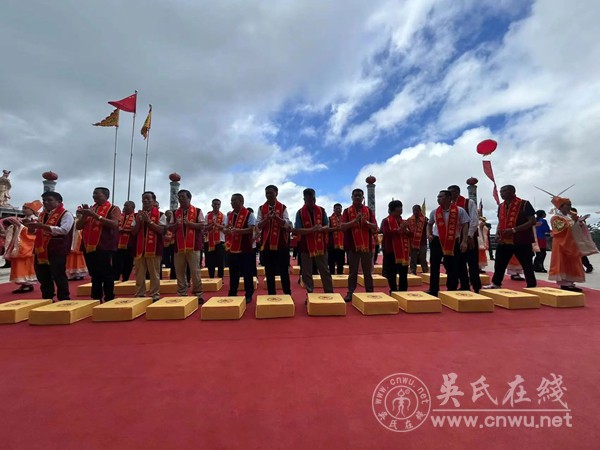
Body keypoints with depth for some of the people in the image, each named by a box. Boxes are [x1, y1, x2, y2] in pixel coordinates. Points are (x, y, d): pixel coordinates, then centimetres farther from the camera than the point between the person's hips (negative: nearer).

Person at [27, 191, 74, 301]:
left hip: (57, 252, -8)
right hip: (41, 251, 8)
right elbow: (35, 231, 24)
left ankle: (64, 300, 9)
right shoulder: (42, 215, 17)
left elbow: (63, 230, -23)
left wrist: (42, 226, -26)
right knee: (43, 278, 15)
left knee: (59, 277, -2)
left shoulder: (66, 214, -8)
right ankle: (47, 300, 28)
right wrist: (32, 227, 1)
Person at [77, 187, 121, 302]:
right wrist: (85, 216, -3)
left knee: (107, 275, -1)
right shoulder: (90, 209, 16)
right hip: (89, 247, 6)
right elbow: (78, 226, 14)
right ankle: (96, 299, 23)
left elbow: (114, 224, -19)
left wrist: (96, 216, -20)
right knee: (94, 275, 13)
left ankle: (109, 299, 7)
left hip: (105, 247, -6)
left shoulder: (113, 209, -2)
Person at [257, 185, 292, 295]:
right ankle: (271, 294, 19)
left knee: (284, 270, 5)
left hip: (281, 243, -1)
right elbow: (258, 226, 0)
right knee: (269, 271, 7)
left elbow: (287, 225, -7)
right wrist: (266, 219, -18)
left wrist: (276, 217, -24)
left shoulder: (283, 207, 1)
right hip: (266, 244, 2)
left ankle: (288, 294, 17)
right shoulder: (261, 208, 6)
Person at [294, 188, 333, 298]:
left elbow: (328, 227, 4)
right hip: (306, 247, -1)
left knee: (325, 271, 9)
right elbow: (297, 230, -10)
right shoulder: (300, 213, -3)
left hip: (321, 246, 1)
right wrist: (311, 229, -22)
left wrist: (321, 228, -19)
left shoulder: (322, 211, 4)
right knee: (307, 273, 5)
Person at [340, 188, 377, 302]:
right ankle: (350, 293, 12)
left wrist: (366, 222, -15)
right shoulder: (347, 211, 2)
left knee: (368, 271, 10)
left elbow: (375, 227, 3)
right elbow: (343, 227, -8)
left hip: (367, 245, 2)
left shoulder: (368, 210, 8)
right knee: (353, 271, 4)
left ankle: (370, 292, 20)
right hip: (353, 245, -2)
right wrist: (355, 220, -19)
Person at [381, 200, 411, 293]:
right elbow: (387, 233, -16)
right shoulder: (386, 221, -2)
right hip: (391, 251, -5)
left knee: (404, 274, 10)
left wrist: (406, 231, -11)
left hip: (403, 252, 5)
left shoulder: (404, 222, 15)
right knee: (391, 274, 2)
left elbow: (411, 234, 10)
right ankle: (393, 292, 13)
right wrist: (399, 229, -21)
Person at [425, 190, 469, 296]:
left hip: (454, 242, -2)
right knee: (434, 266, 2)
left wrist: (464, 241, -14)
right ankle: (433, 290, 12)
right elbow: (429, 224, 18)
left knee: (453, 268, 6)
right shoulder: (434, 212, 3)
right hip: (436, 241, 2)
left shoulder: (459, 211, -6)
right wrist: (429, 234, 1)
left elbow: (465, 225, -7)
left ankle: (452, 290, 22)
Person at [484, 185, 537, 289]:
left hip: (521, 241, -6)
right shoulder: (501, 206, 10)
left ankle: (532, 287, 19)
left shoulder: (524, 204, -9)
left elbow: (532, 221, -14)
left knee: (527, 265, 6)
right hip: (503, 241, 6)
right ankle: (495, 284, 24)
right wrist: (497, 234, 3)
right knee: (499, 264, 12)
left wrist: (514, 230, -23)